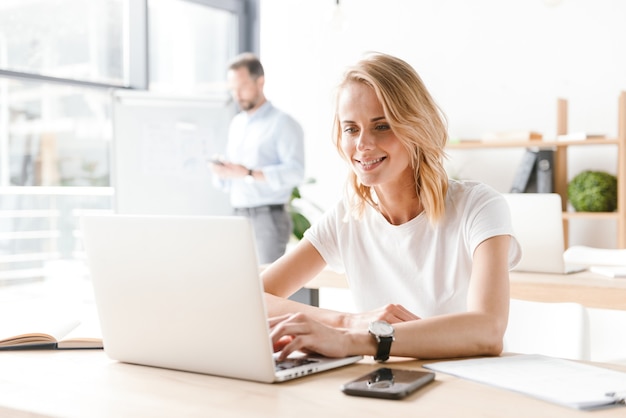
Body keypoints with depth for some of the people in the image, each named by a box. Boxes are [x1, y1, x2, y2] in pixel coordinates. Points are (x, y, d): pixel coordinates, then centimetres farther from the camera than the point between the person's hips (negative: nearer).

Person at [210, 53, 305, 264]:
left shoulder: (283, 123, -5)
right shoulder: (236, 123, 18)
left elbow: (295, 172, -17)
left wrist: (249, 174, -22)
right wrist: (222, 172, -5)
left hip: (268, 217, -6)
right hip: (238, 216, 6)